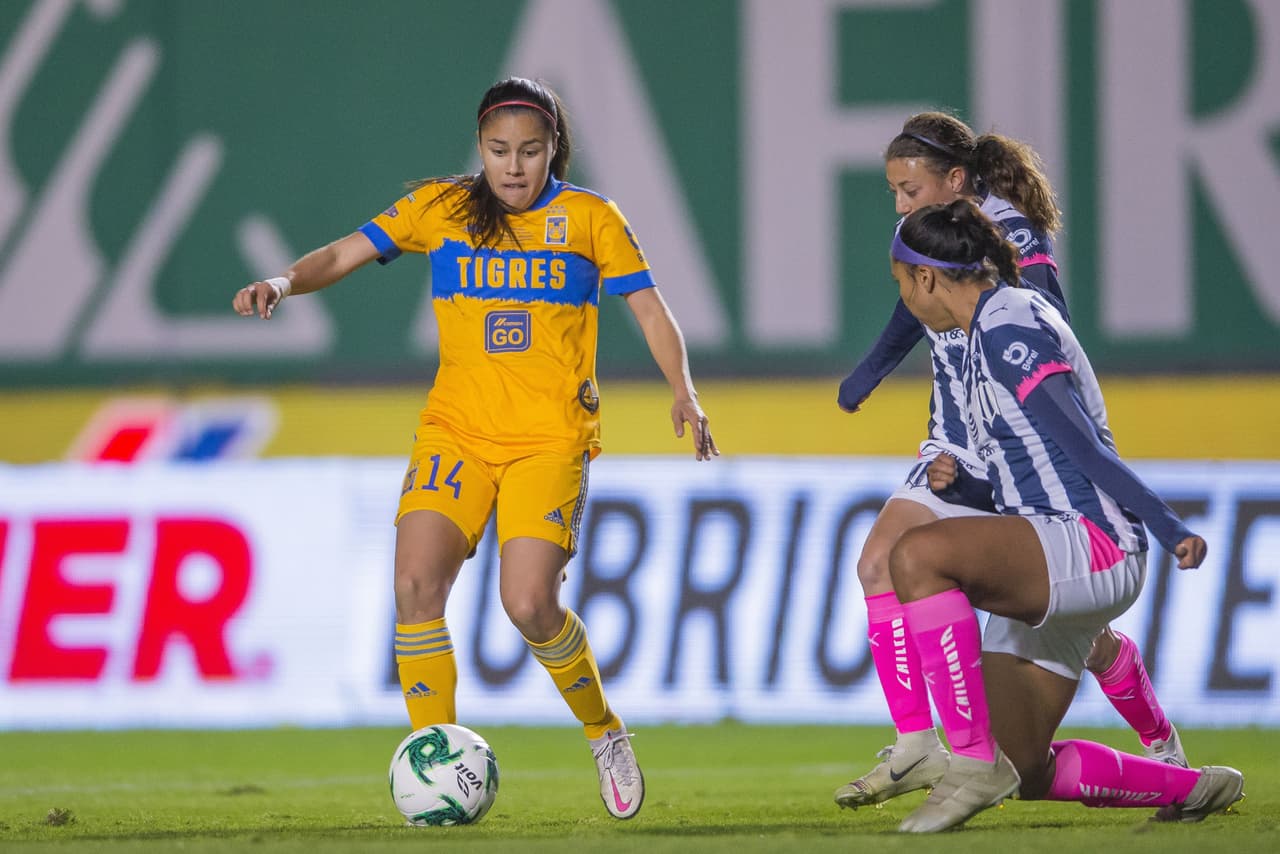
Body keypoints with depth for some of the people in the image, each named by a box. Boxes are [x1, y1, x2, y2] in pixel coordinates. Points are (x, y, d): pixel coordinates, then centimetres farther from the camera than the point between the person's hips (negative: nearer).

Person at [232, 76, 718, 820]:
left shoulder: (590, 219, 4)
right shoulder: (442, 207, 7)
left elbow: (650, 308, 3)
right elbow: (347, 254, 3)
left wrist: (684, 392, -13)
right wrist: (286, 281, -17)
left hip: (551, 438, -2)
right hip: (456, 427, 2)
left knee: (529, 603, -18)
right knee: (416, 584, -19)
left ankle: (606, 732, 9)